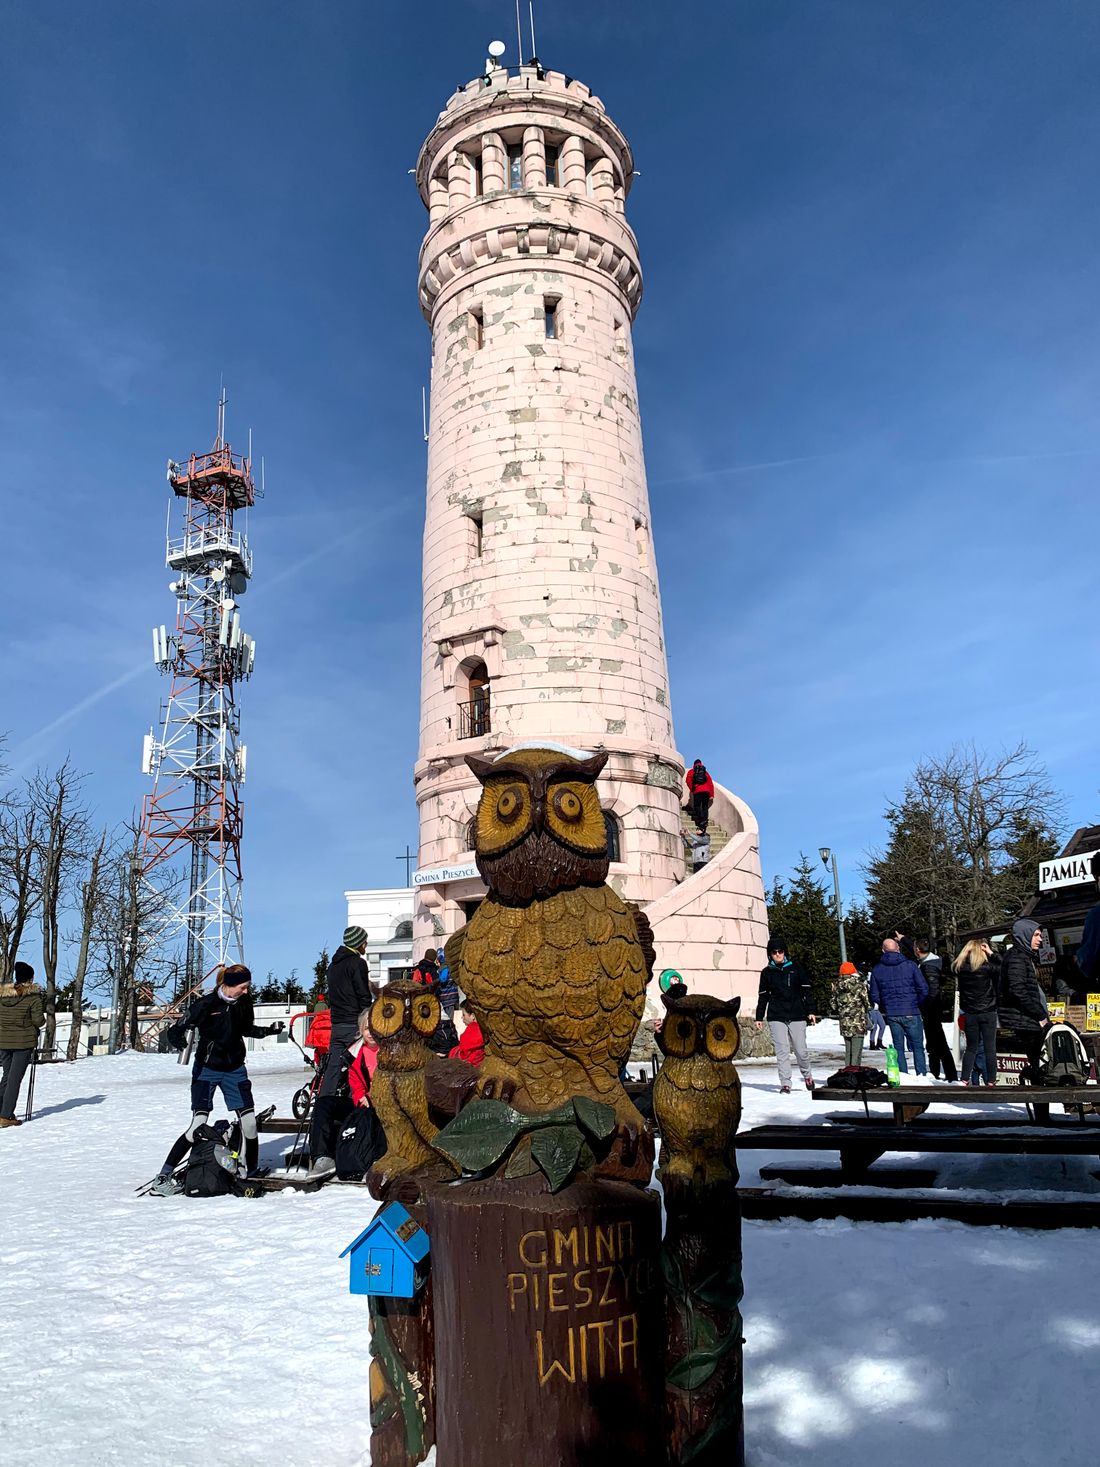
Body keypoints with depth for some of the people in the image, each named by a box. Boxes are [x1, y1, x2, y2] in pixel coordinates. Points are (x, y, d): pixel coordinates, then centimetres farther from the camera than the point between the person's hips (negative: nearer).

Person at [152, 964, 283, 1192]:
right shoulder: (206, 1004, -17)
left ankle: (252, 1174, 17)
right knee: (199, 1125, -13)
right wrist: (177, 1037, -37)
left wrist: (269, 1030, 4)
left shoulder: (244, 1002, -1)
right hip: (207, 1070, -4)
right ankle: (163, 1177, -1)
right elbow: (178, 1028, -15)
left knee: (249, 1123, -1)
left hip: (235, 1070, 4)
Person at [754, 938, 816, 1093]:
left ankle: (807, 1075, 27)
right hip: (776, 1017, 1)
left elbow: (807, 990, 6)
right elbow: (763, 996, 13)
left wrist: (810, 1011, -1)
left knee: (801, 1050, 0)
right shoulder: (767, 972, 8)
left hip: (797, 1016, -1)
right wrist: (759, 1017, 12)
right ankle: (785, 1083, 3)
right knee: (782, 1051, -4)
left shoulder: (796, 968, 4)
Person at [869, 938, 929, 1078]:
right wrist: (917, 1004, 8)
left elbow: (874, 996, 3)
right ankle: (922, 1075, 3)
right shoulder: (910, 965, -6)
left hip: (891, 1014, 2)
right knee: (917, 1046, 7)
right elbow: (923, 989, -7)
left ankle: (903, 1076, 8)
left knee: (898, 1047, 11)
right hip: (911, 1013, -2)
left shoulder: (877, 969, 1)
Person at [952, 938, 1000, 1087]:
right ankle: (990, 1081, 7)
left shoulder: (960, 968, -2)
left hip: (969, 1014, 3)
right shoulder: (987, 967, -14)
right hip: (988, 1012, -3)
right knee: (989, 1048, 5)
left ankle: (965, 1080, 9)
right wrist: (992, 954, -3)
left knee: (971, 1047, 12)